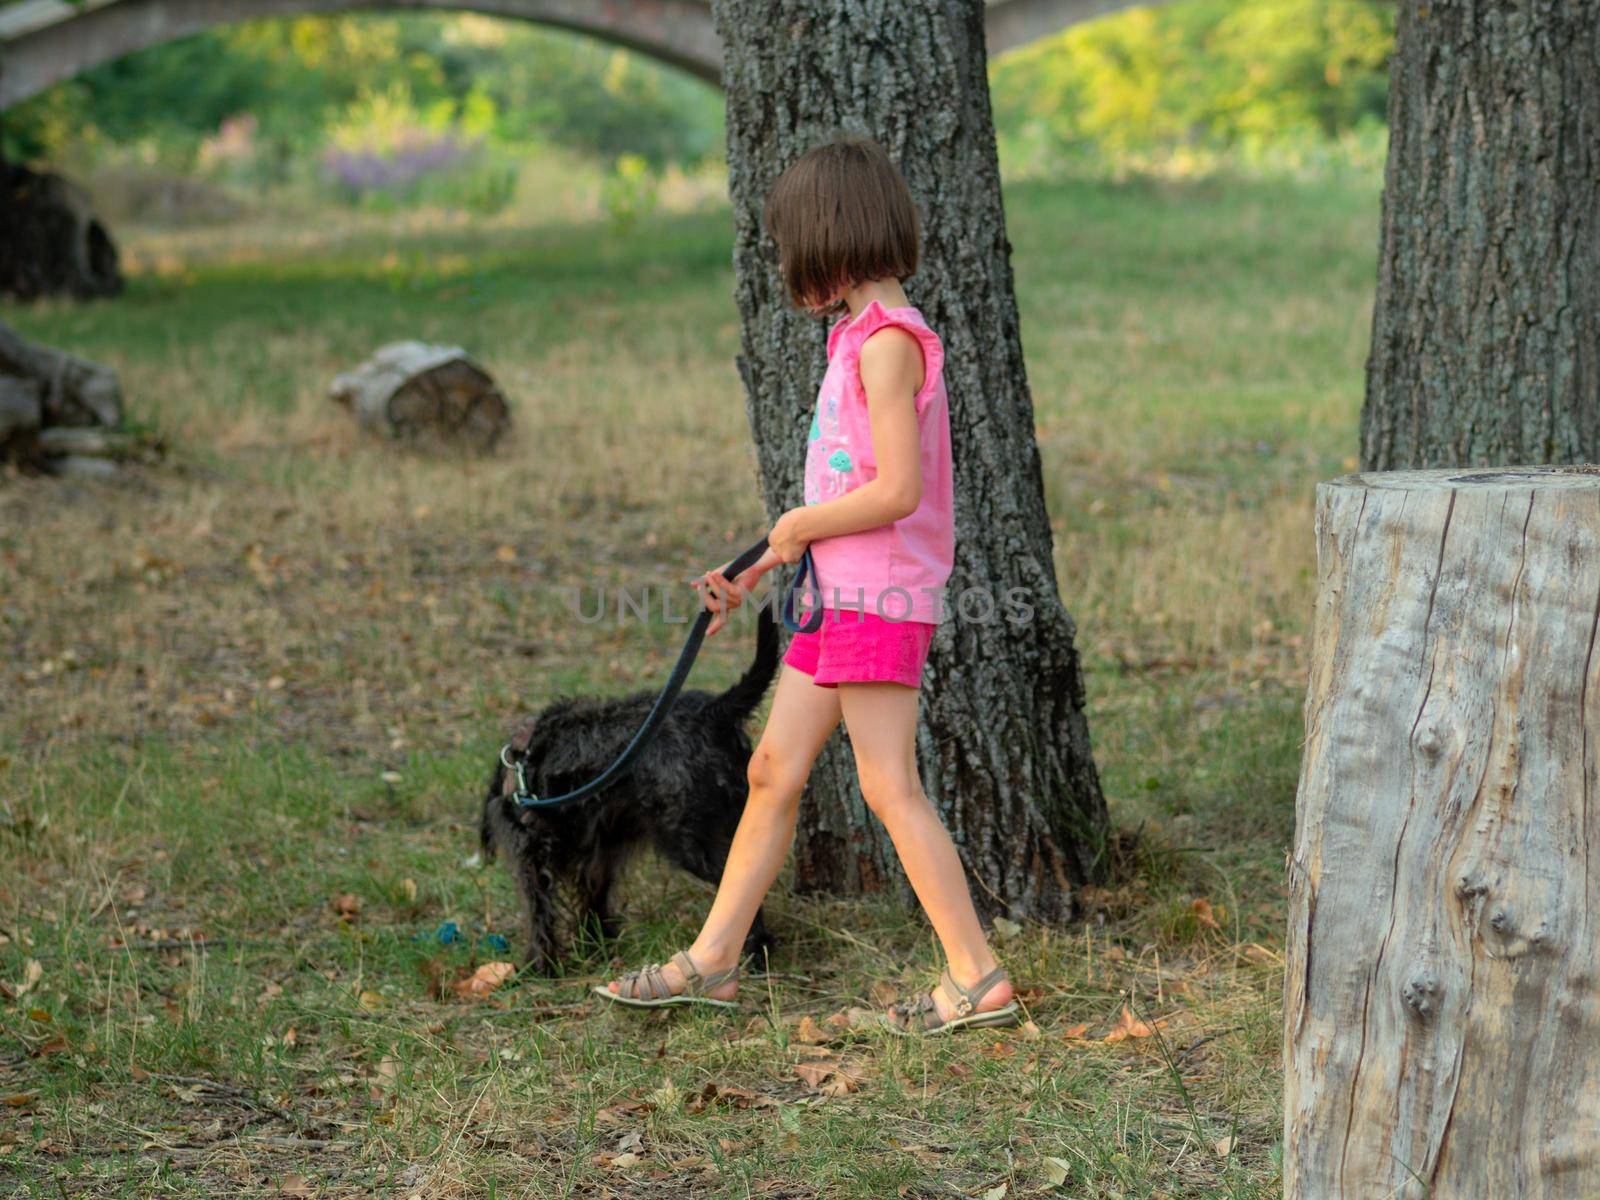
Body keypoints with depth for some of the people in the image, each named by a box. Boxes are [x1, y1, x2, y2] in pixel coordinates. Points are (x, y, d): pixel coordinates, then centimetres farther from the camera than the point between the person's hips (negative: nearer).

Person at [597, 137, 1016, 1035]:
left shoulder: (888, 341, -14)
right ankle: (713, 959, 19)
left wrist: (800, 526, -8)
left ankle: (978, 979, -1)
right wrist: (756, 574, 16)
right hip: (839, 594, 10)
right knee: (774, 771, 12)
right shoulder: (859, 339, 16)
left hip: (881, 598, -10)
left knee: (891, 789, -7)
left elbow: (897, 490, -22)